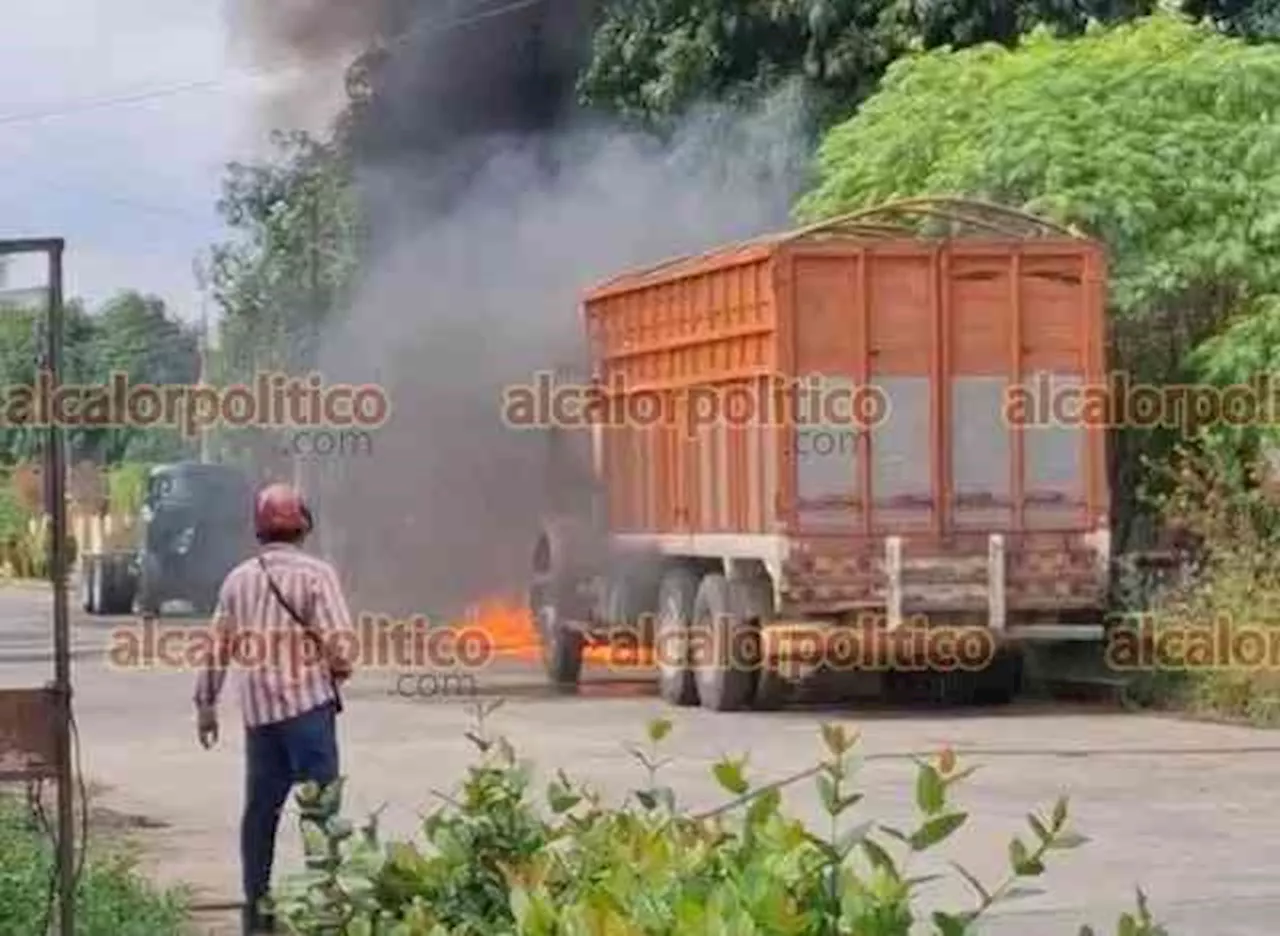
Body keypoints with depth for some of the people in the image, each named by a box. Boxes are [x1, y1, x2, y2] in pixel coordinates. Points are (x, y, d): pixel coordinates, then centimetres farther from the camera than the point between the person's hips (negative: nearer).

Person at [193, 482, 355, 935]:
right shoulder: (315, 574, -7)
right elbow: (339, 642, -13)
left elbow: (217, 648, 11)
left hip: (257, 710, 5)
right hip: (307, 705, -5)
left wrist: (206, 704, 19)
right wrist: (339, 670, 8)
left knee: (260, 808, 12)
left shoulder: (238, 579, 10)